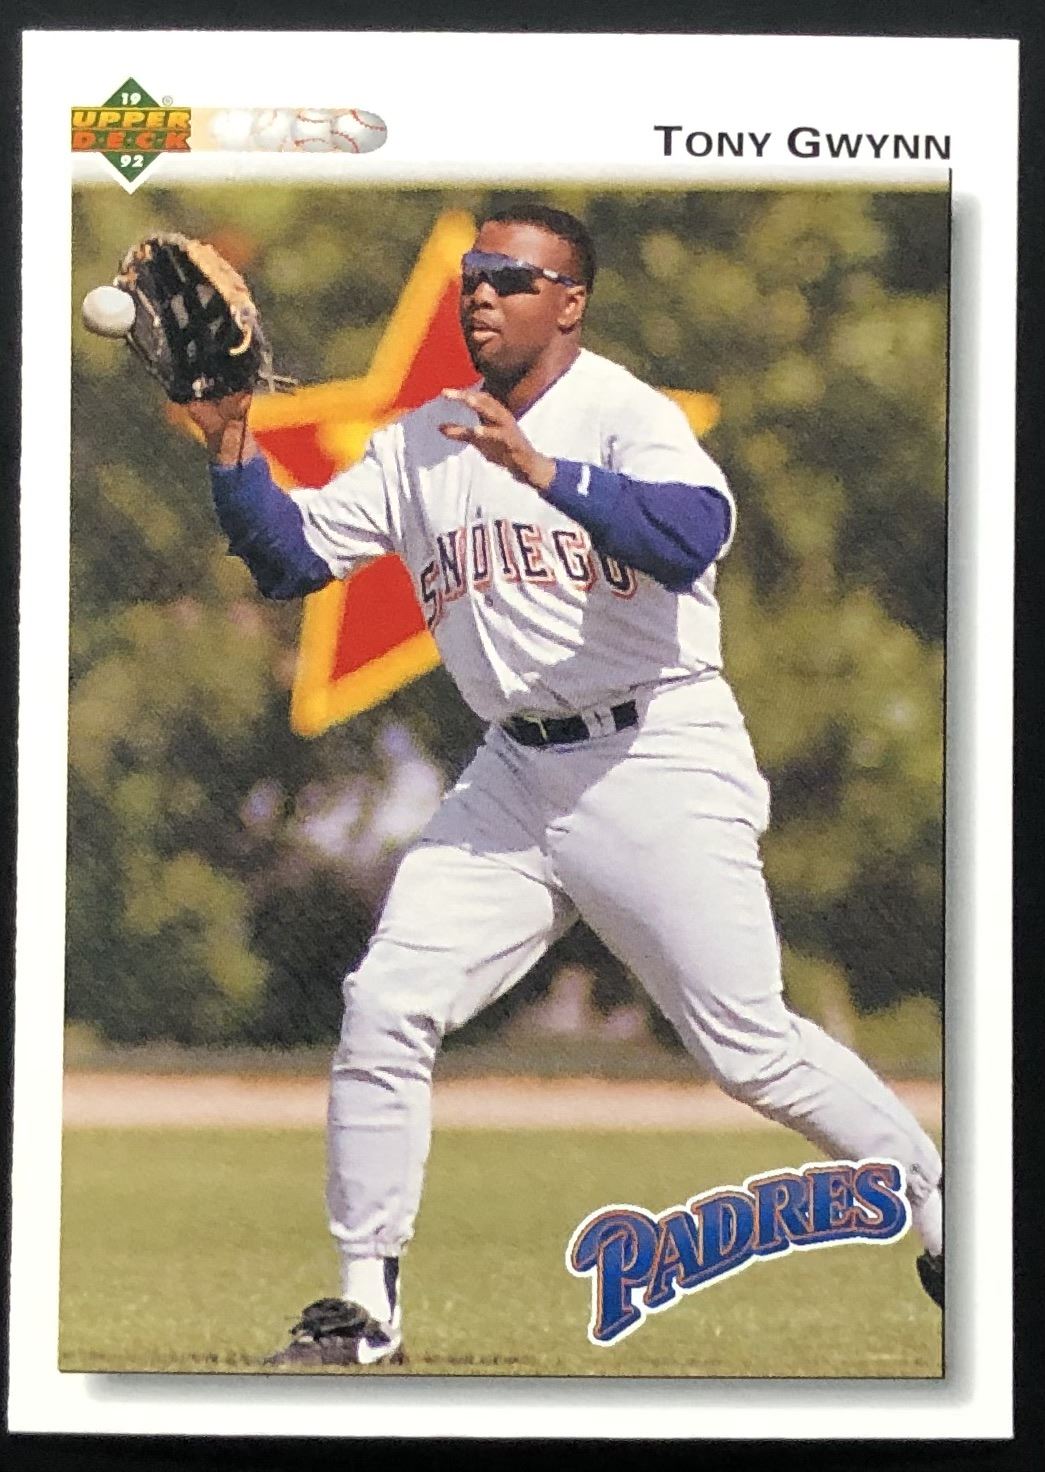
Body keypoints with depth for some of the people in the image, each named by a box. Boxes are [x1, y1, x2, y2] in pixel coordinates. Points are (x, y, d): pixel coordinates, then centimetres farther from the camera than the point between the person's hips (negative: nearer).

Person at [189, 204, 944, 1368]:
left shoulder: (625, 413, -8)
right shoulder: (419, 445, 11)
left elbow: (694, 537, -28)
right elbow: (290, 557, 8)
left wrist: (544, 472, -39)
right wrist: (230, 444, -7)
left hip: (659, 760, -6)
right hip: (515, 777, 6)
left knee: (748, 1047, -6)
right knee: (384, 1008, -5)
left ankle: (940, 1204, 14)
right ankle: (364, 1305, 4)